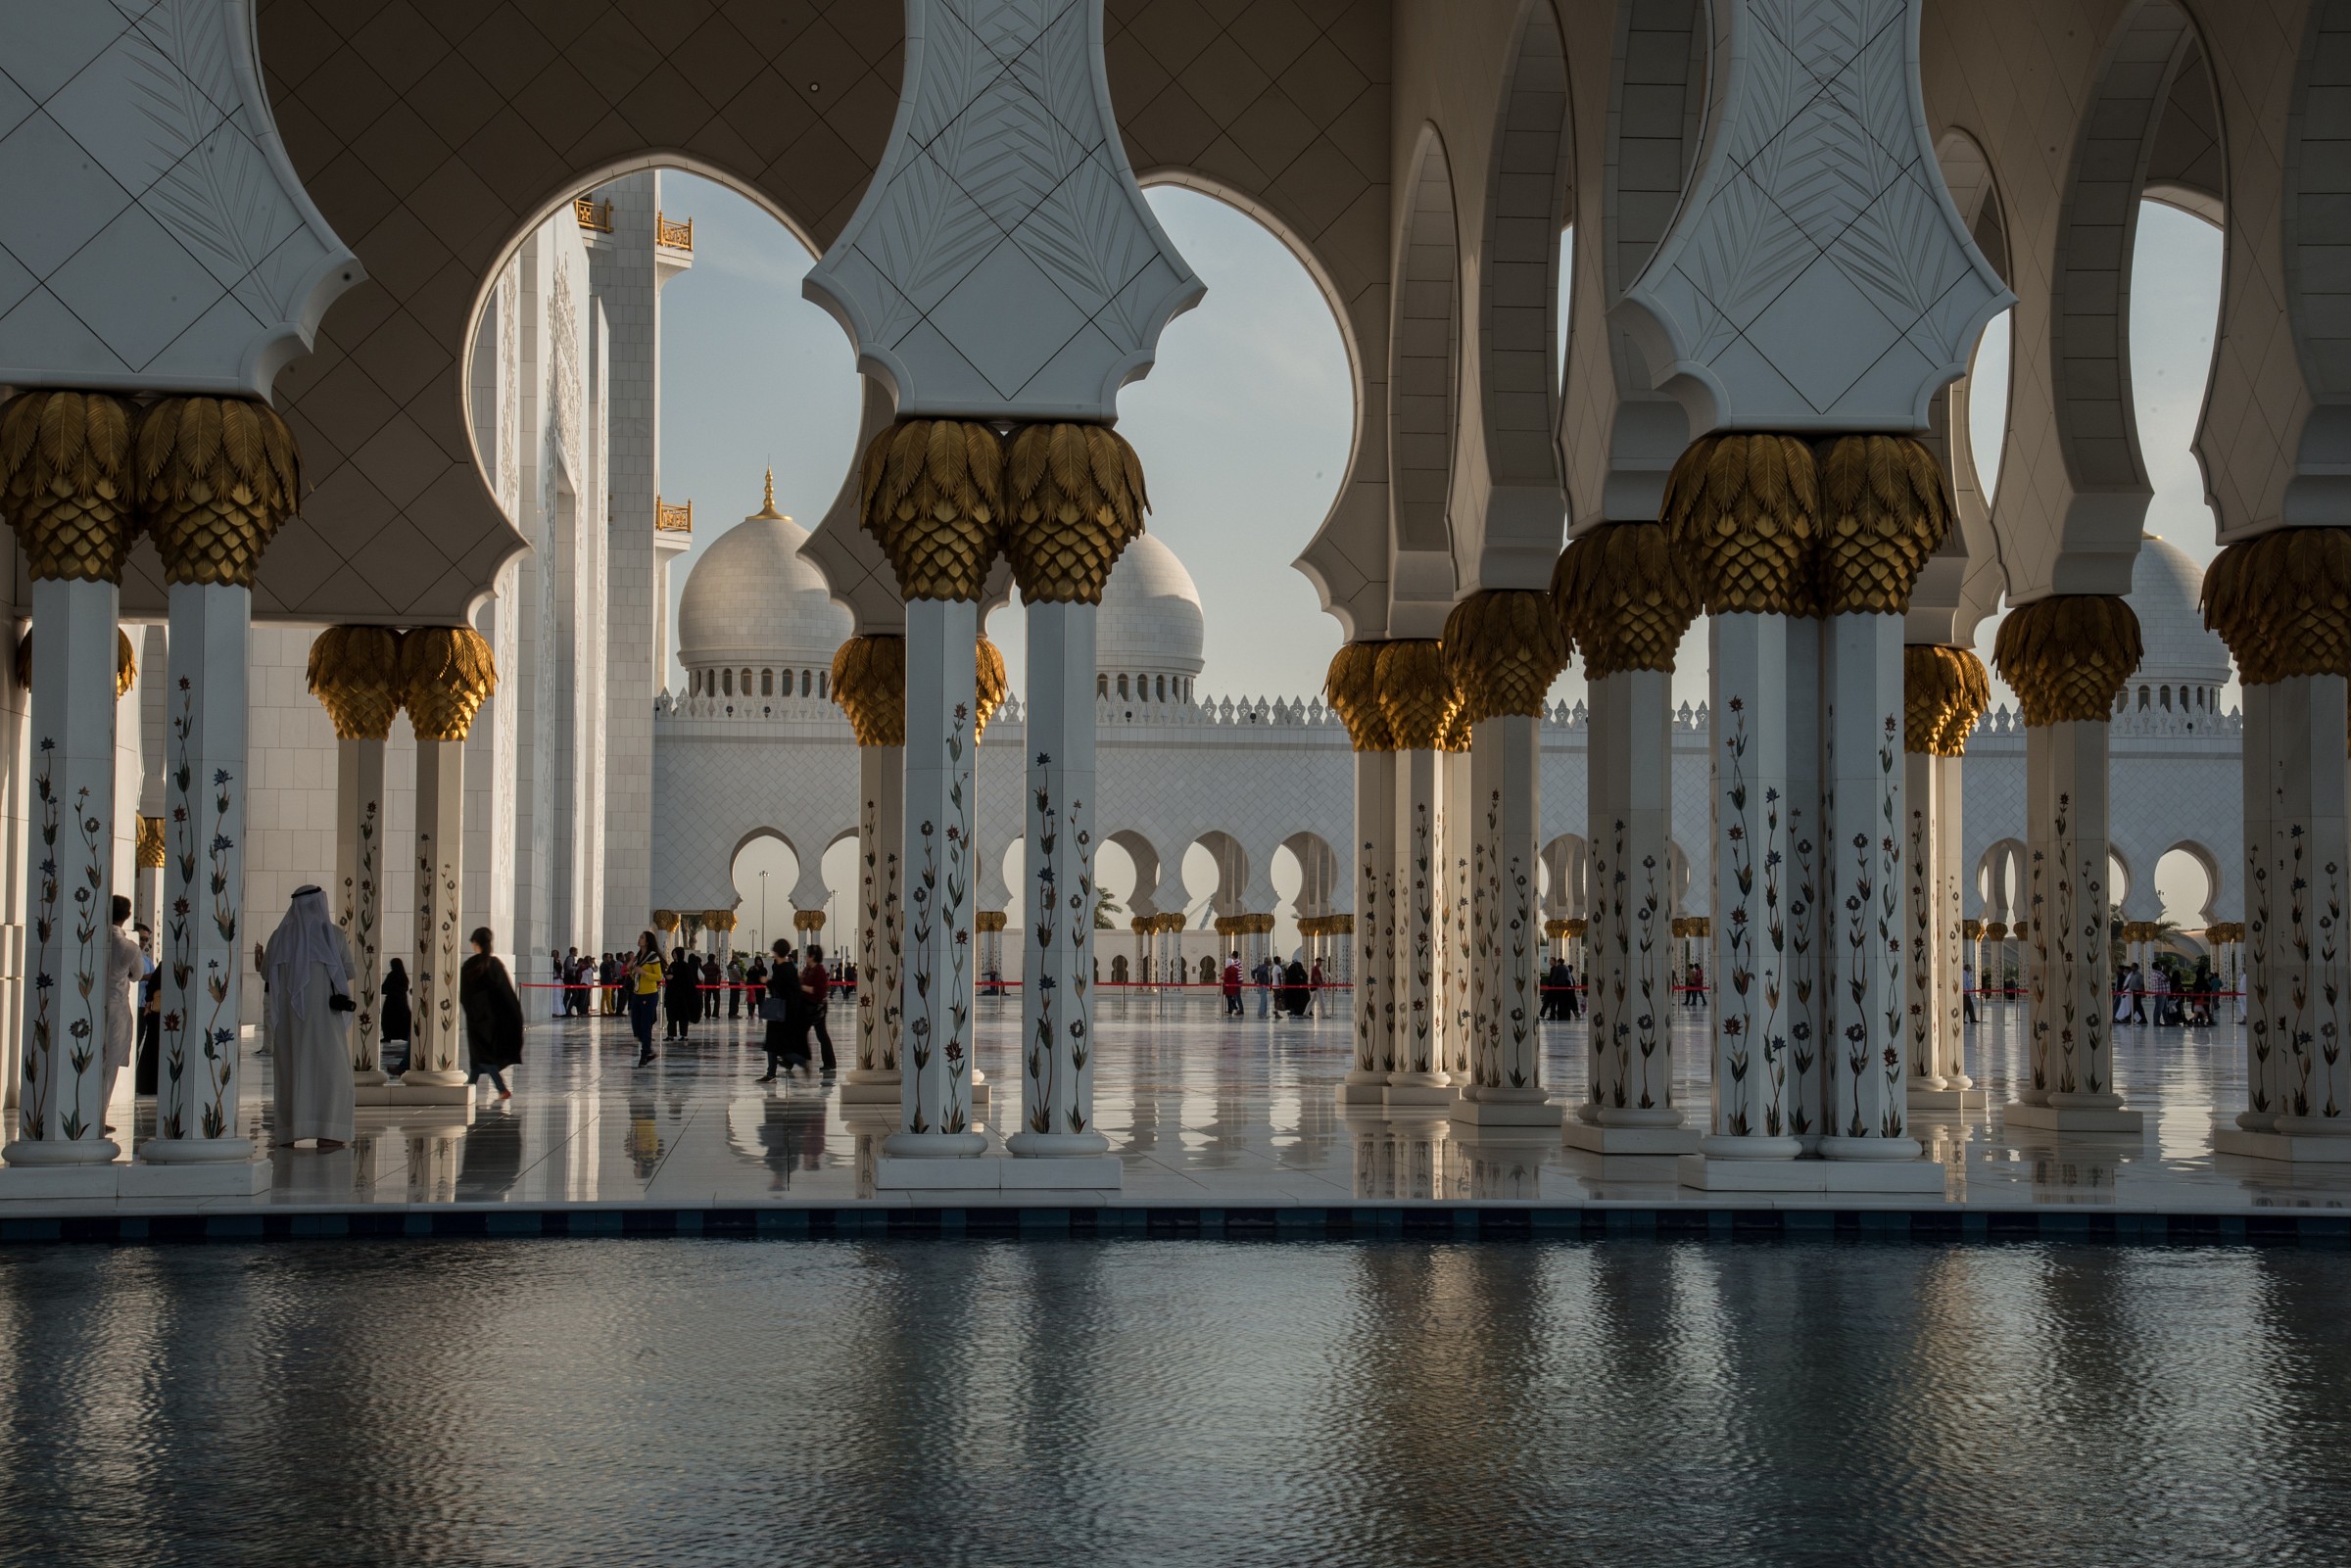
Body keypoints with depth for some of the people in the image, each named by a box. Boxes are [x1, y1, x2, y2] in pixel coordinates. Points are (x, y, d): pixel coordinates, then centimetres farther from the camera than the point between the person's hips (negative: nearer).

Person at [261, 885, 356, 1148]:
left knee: (289, 1070, 9)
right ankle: (326, 1133, -12)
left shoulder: (280, 935, 6)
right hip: (323, 1011, -3)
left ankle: (288, 1134, 2)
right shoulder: (334, 934, -1)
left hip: (287, 1012, 3)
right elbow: (347, 973, 7)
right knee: (330, 1069, -1)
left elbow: (266, 974, 17)